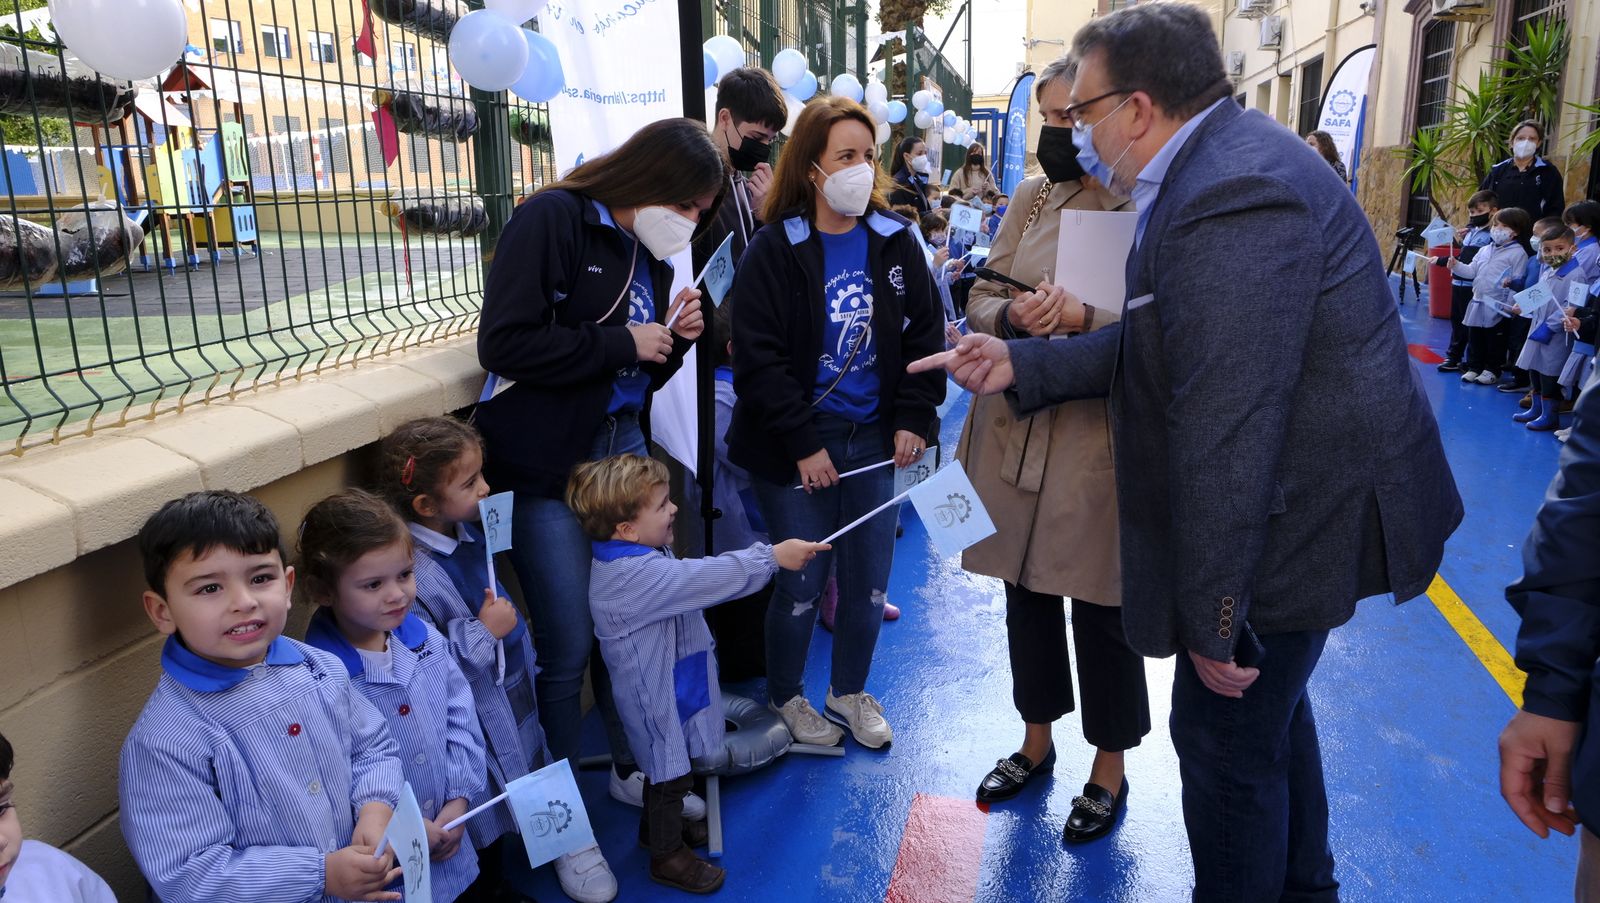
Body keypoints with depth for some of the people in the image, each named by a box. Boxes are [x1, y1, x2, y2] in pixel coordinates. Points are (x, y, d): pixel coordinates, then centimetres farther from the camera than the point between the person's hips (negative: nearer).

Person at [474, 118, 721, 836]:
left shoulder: (651, 254, 11)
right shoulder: (554, 219, -12)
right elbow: (503, 344, -22)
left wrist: (672, 340, -3)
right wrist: (623, 344, -16)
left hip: (622, 448, 7)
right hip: (546, 462, -7)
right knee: (568, 646, 0)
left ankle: (630, 770, 33)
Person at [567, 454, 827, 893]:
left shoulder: (637, 555, -2)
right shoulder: (633, 575, -35)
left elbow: (690, 581, 13)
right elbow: (704, 579, -37)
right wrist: (772, 557, -33)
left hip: (670, 686, 10)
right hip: (657, 699, -10)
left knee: (666, 764, 29)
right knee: (672, 771, 10)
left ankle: (658, 824, 52)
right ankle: (667, 855, 32)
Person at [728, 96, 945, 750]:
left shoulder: (895, 242, 4)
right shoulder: (773, 252, -9)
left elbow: (923, 333, 8)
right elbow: (757, 357, -12)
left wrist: (913, 418, -3)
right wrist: (802, 443, -15)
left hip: (873, 439, 4)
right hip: (795, 447, -4)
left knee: (869, 579, 11)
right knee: (802, 583, 3)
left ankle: (849, 690, 34)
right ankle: (784, 698, 28)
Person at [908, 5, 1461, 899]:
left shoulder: (1234, 194, -28)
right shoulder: (1224, 163, 6)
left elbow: (1225, 428, -29)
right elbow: (1161, 347, 9)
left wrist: (1210, 617, -24)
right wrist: (1020, 363, 5)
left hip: (1304, 520, -11)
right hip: (1301, 500, 11)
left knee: (1226, 735, 4)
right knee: (1267, 707, 26)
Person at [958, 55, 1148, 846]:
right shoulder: (1032, 198, 7)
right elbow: (979, 301, 6)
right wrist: (1014, 317, -16)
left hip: (1102, 437, -5)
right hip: (1015, 428, 5)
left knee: (1101, 607, 6)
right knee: (1025, 590, 16)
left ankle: (1109, 770, 29)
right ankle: (1036, 741, 38)